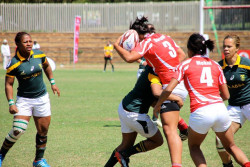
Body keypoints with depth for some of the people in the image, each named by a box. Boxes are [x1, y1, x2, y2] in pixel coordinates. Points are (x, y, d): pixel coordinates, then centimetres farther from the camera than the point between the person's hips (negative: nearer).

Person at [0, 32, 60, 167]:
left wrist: (52, 82, 15)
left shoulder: (39, 55, -4)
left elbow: (46, 66, 18)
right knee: (18, 130, -18)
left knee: (43, 131, 5)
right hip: (24, 100, -4)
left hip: (42, 98, 4)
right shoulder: (14, 64, -15)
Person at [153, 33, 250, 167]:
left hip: (200, 112, -3)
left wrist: (157, 105, 13)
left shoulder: (185, 64, 7)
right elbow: (226, 95, 16)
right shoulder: (215, 65, 17)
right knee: (231, 147, 21)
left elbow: (168, 89, -2)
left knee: (194, 147, 22)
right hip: (220, 109, 3)